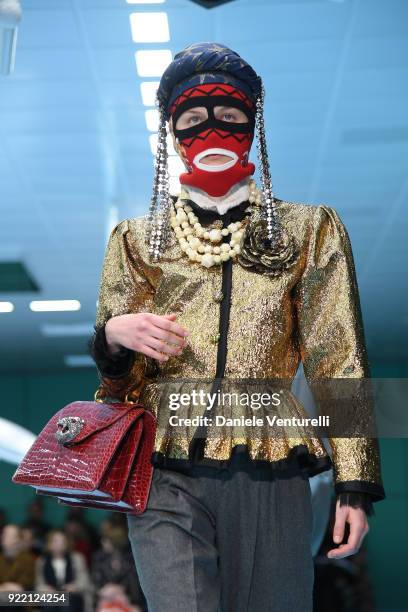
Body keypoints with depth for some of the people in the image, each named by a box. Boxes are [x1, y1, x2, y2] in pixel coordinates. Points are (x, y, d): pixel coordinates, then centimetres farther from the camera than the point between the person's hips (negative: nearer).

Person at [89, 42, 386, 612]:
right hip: (168, 480, 0)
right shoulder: (139, 239, 14)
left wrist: (354, 485, -3)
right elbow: (117, 379, 17)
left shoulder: (308, 231, 12)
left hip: (270, 478, 1)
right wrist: (115, 336, -8)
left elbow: (340, 362, 6)